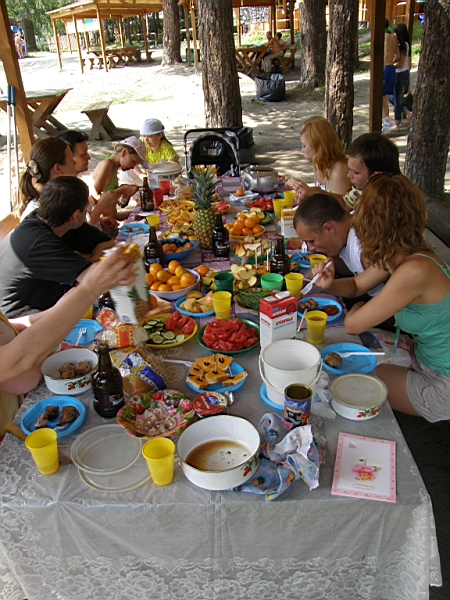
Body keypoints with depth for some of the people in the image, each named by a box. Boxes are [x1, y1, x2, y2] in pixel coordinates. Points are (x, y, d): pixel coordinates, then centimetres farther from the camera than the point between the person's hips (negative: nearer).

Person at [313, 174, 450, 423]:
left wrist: (358, 309, -3)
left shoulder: (415, 271, -33)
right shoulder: (402, 256, -6)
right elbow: (356, 285, 10)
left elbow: (352, 325, -26)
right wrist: (331, 284, -11)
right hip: (427, 362, 8)